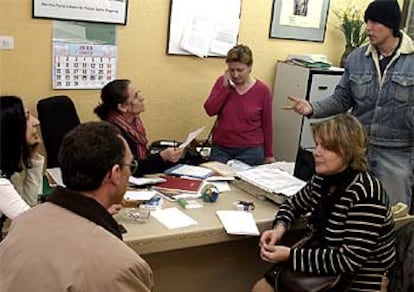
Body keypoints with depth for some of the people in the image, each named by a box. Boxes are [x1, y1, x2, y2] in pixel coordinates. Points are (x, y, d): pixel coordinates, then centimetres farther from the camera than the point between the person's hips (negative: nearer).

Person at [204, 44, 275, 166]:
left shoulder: (262, 90, -5)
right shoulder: (222, 82, 2)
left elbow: (267, 125, 1)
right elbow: (210, 110, -8)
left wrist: (268, 155, 5)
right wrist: (225, 87, -13)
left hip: (250, 151, -2)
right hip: (220, 149, 2)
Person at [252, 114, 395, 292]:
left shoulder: (364, 195, -27)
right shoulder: (323, 180, -3)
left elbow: (348, 261, -28)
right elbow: (293, 204, 15)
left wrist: (290, 255, -26)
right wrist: (279, 228, -7)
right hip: (328, 272, 7)